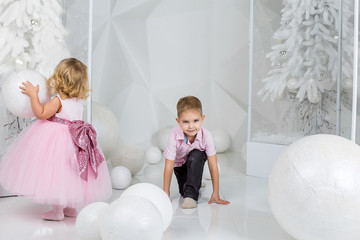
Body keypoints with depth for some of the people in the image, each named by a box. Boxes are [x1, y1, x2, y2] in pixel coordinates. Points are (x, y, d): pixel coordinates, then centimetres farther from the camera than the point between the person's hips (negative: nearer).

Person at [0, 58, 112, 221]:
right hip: (74, 138, 8)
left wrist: (33, 94, -15)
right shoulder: (79, 101, 6)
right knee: (70, 174, 17)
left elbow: (41, 114, -23)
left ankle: (57, 210, 6)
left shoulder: (58, 100, -17)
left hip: (57, 139, -8)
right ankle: (71, 207, 26)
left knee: (56, 171, 1)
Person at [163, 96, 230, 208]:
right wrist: (166, 193, -28)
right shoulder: (174, 136, -35)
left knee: (196, 156, -34)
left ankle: (191, 195, -28)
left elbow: (213, 165, -28)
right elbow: (169, 166, -28)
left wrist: (215, 194, -28)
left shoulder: (206, 135, -33)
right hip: (179, 163, 1)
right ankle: (196, 182, 26)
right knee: (183, 192, -10)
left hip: (197, 160, -1)